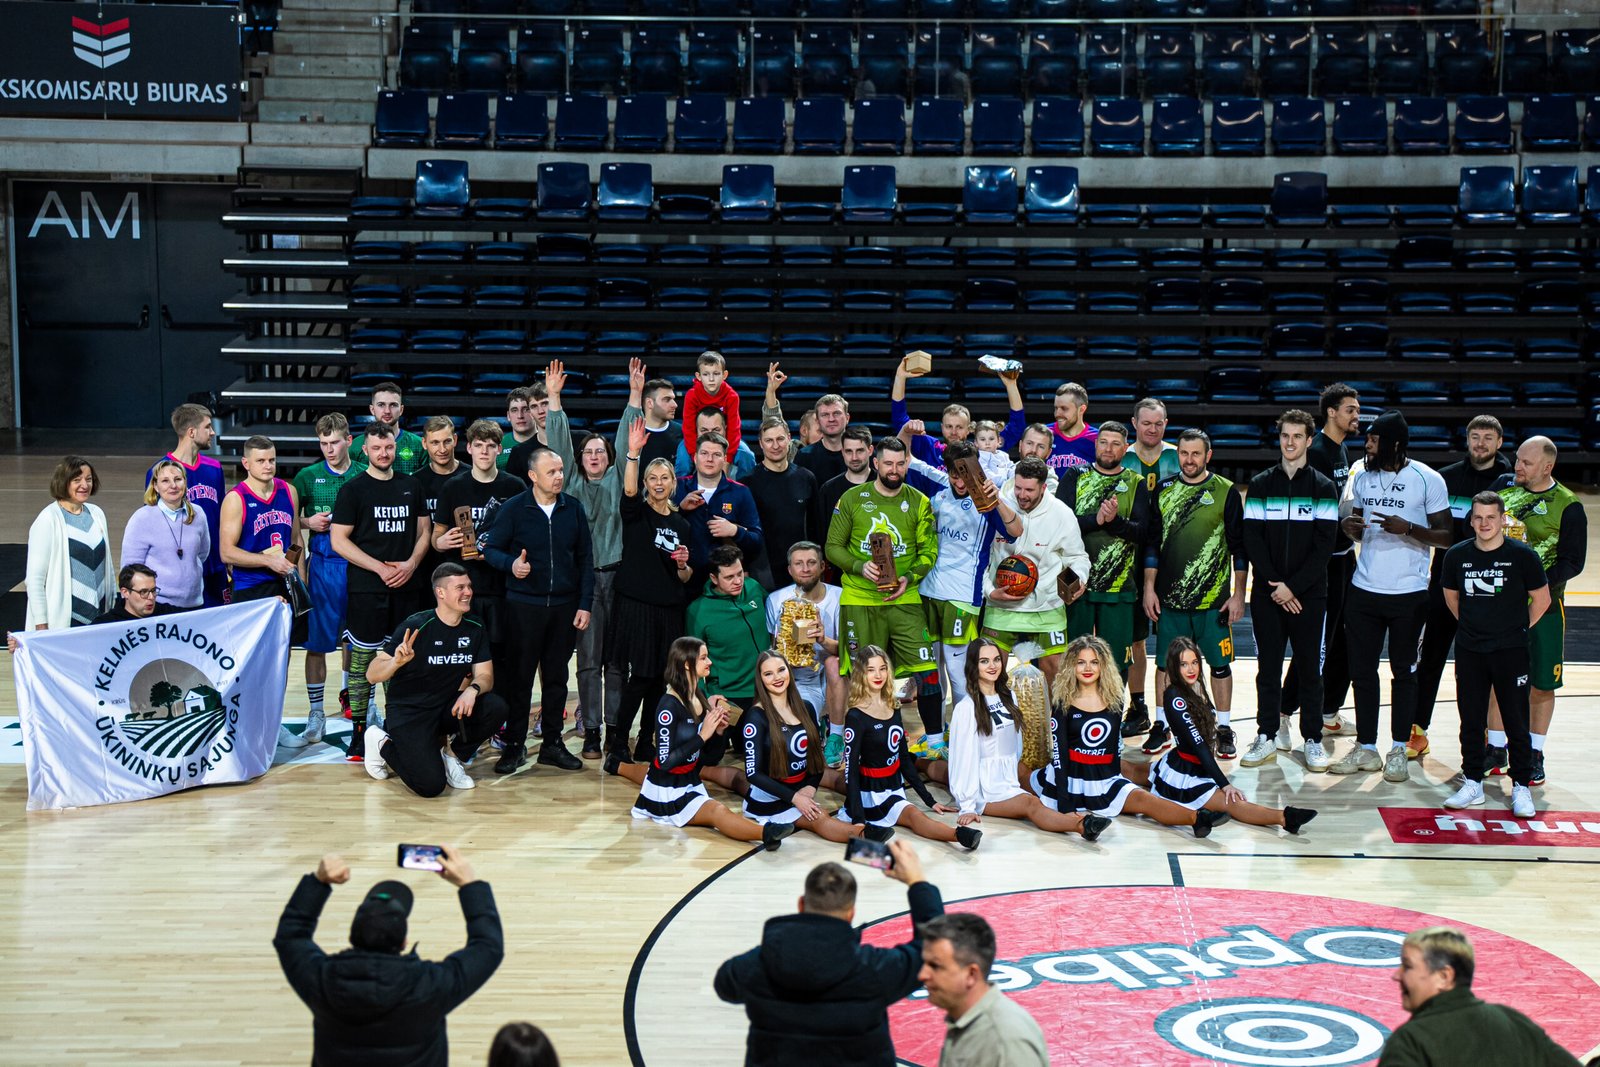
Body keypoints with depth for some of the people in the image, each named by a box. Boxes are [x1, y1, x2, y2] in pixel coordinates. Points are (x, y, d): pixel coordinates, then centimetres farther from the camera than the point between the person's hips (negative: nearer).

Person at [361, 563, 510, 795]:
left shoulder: (475, 629, 0)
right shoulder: (416, 626, -17)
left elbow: (485, 676, 1)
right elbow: (372, 676, -17)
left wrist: (473, 689, -23)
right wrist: (397, 661, -39)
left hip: (447, 707, 5)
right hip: (408, 713, -5)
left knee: (496, 708, -22)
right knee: (431, 785, -22)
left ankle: (451, 753, 4)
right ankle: (384, 745, 8)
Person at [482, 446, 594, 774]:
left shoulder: (573, 509, 4)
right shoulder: (513, 509, -4)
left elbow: (585, 559, 7)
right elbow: (491, 549, -1)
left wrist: (585, 605, 3)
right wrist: (511, 564, -23)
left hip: (564, 605, 3)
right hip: (523, 604, -3)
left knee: (556, 676, 9)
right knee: (519, 675, 2)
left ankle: (552, 742, 19)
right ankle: (514, 744, 10)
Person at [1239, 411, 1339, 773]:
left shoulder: (1323, 487, 2)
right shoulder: (1260, 484, 6)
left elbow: (1324, 545, -5)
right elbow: (1252, 540, 0)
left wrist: (1293, 586, -12)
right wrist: (1275, 584, -10)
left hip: (1308, 594, -1)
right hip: (1267, 594, 1)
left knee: (1310, 669, 3)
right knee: (1268, 668, 5)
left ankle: (1313, 740, 10)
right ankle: (1266, 737, 13)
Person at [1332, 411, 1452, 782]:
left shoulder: (1427, 480, -7)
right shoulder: (1362, 477, 8)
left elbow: (1446, 536, -6)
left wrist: (1408, 528, -22)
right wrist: (1349, 527, -6)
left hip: (1408, 593, -4)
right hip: (1364, 589, 4)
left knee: (1403, 671, 6)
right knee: (1362, 670, 6)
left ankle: (1398, 751, 16)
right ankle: (1366, 749, 16)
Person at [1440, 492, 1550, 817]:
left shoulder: (1522, 555, -8)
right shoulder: (1457, 556, 1)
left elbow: (1541, 599, 2)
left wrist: (1520, 629, 3)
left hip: (1510, 652, -3)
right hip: (1469, 652, 3)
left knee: (1516, 721, 2)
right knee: (1471, 720, 8)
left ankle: (1521, 787, 12)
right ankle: (1472, 784, 18)